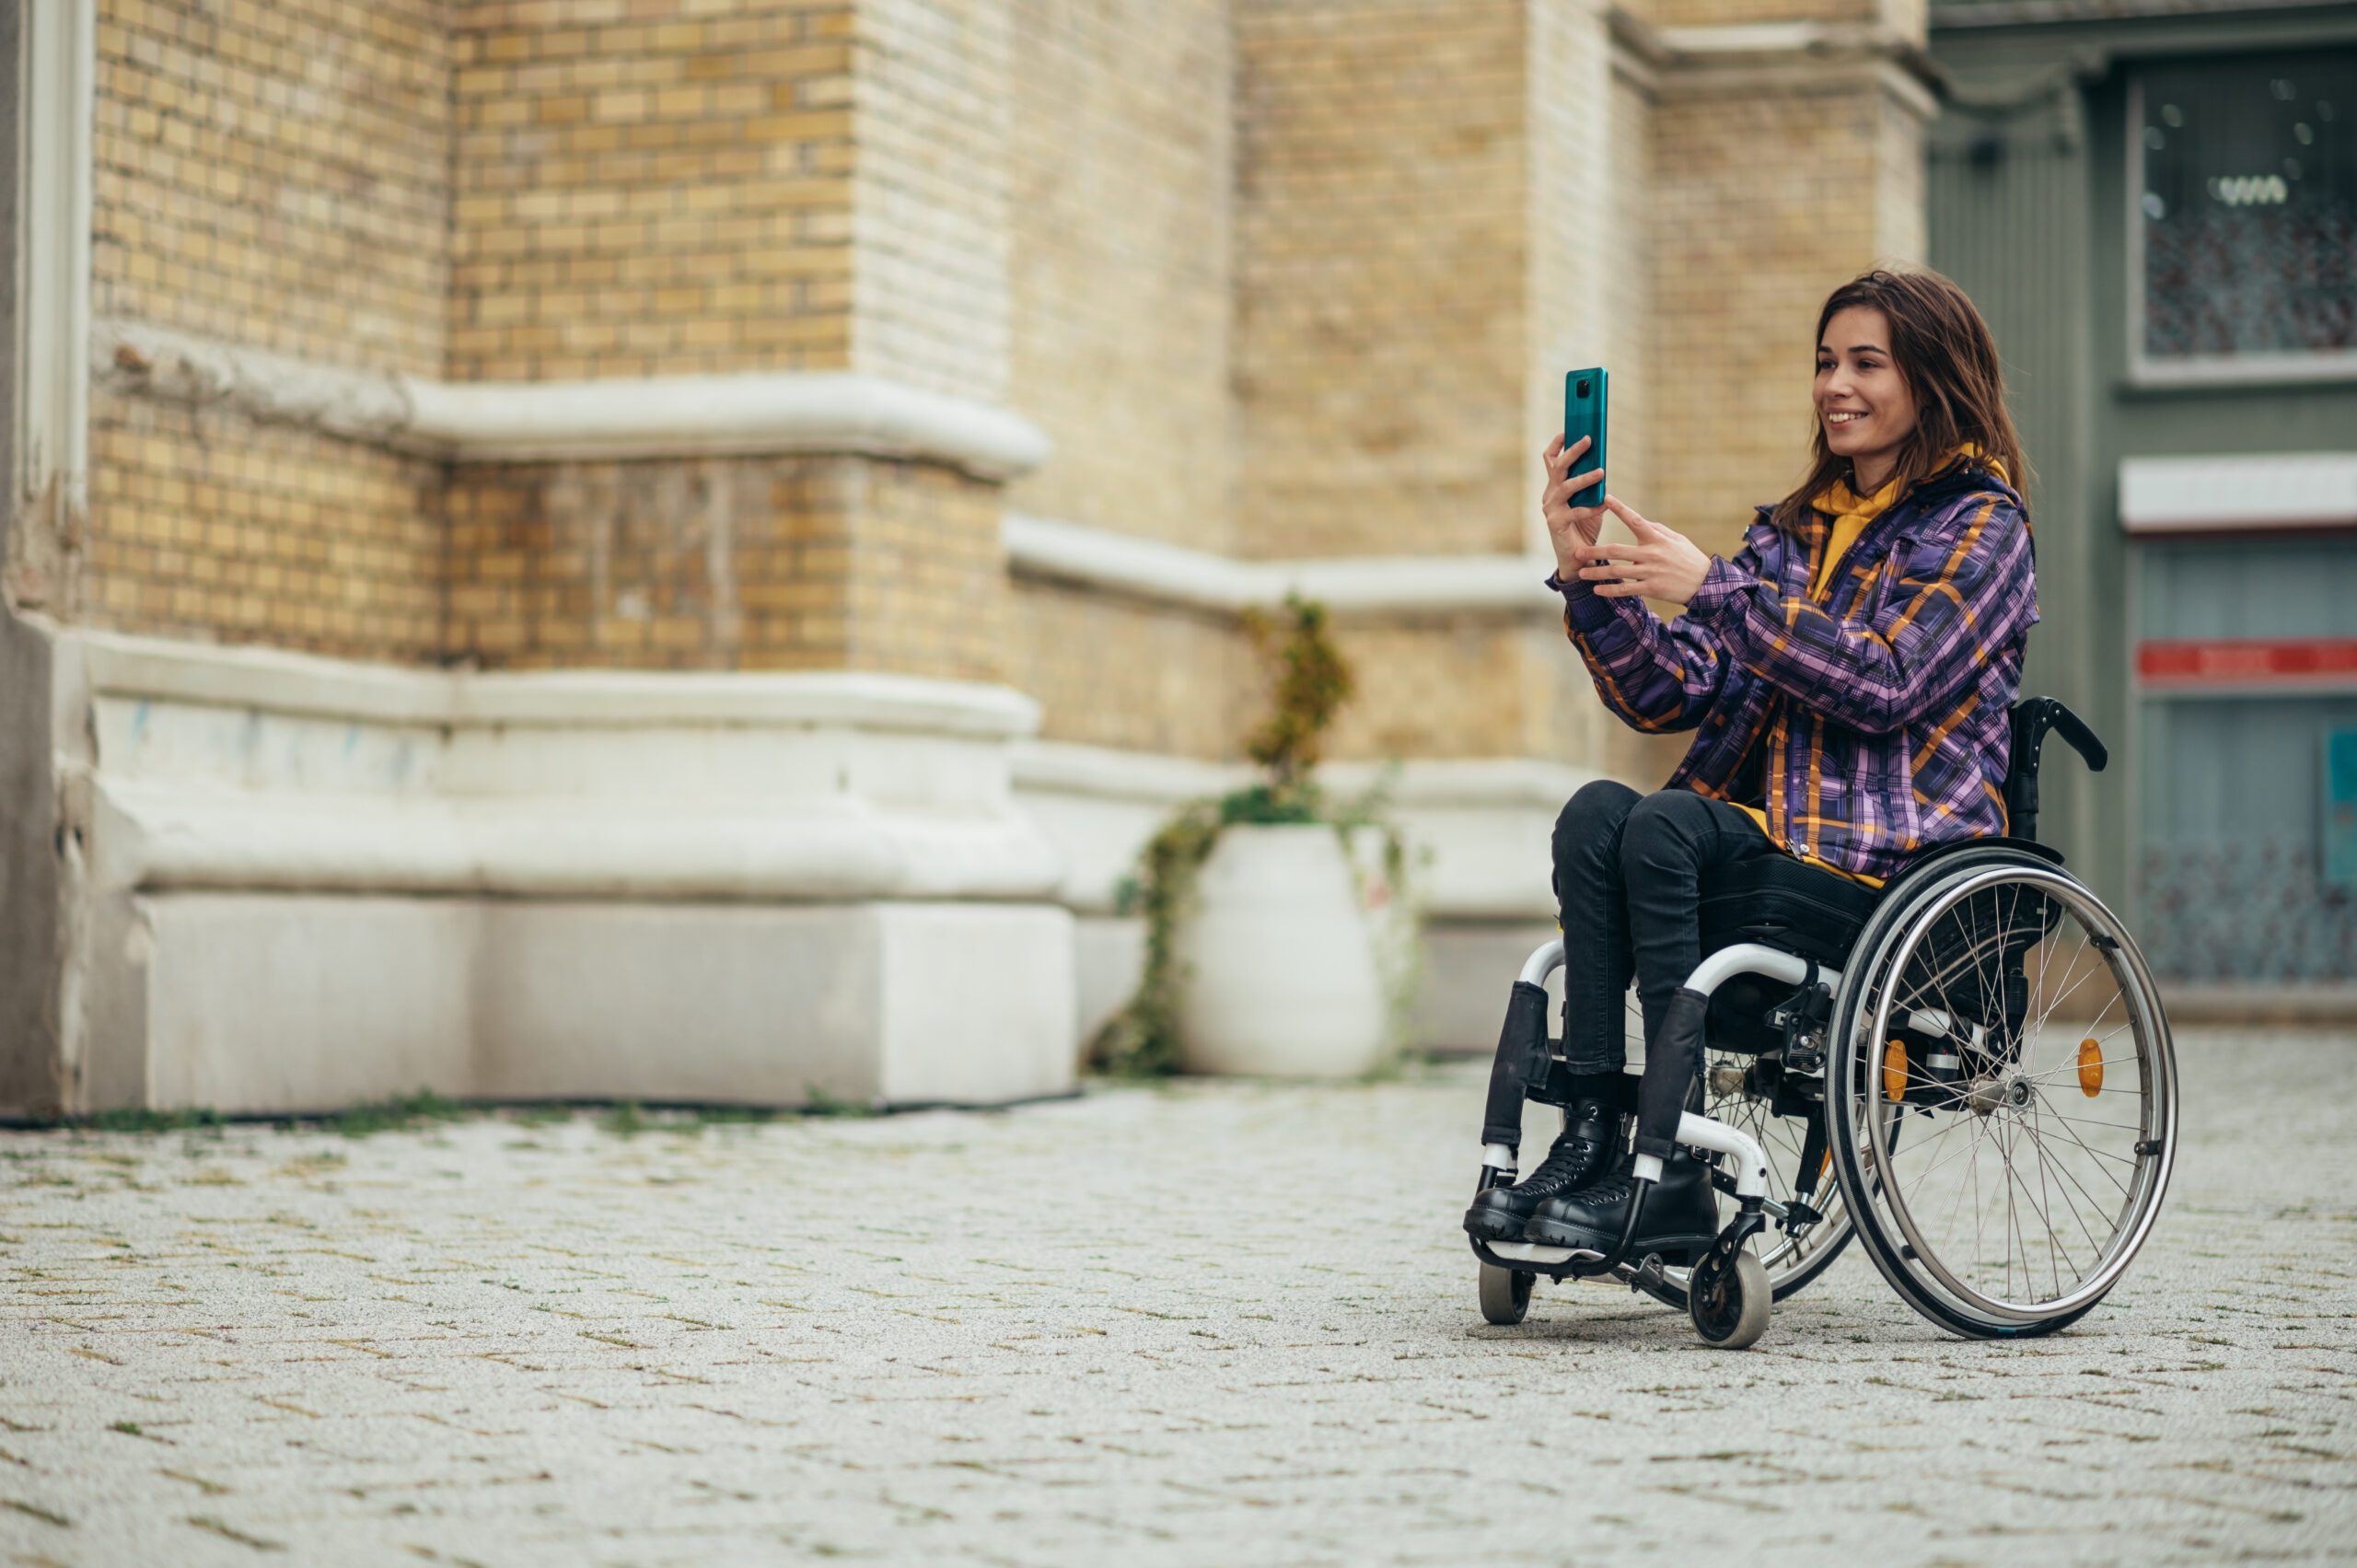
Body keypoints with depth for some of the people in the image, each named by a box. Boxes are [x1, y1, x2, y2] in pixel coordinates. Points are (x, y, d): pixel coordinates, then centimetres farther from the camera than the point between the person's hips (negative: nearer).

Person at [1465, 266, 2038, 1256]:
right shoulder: (1792, 531, 21)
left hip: (1894, 852, -6)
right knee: (1596, 812, -25)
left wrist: (1711, 587, -16)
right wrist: (1590, 572, -4)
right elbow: (1670, 696, 12)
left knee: (1661, 825, -31)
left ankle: (1670, 1175, -34)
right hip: (1762, 831, 6)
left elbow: (1887, 685, -14)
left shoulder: (1980, 526, 2)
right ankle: (1590, 1141, -33)